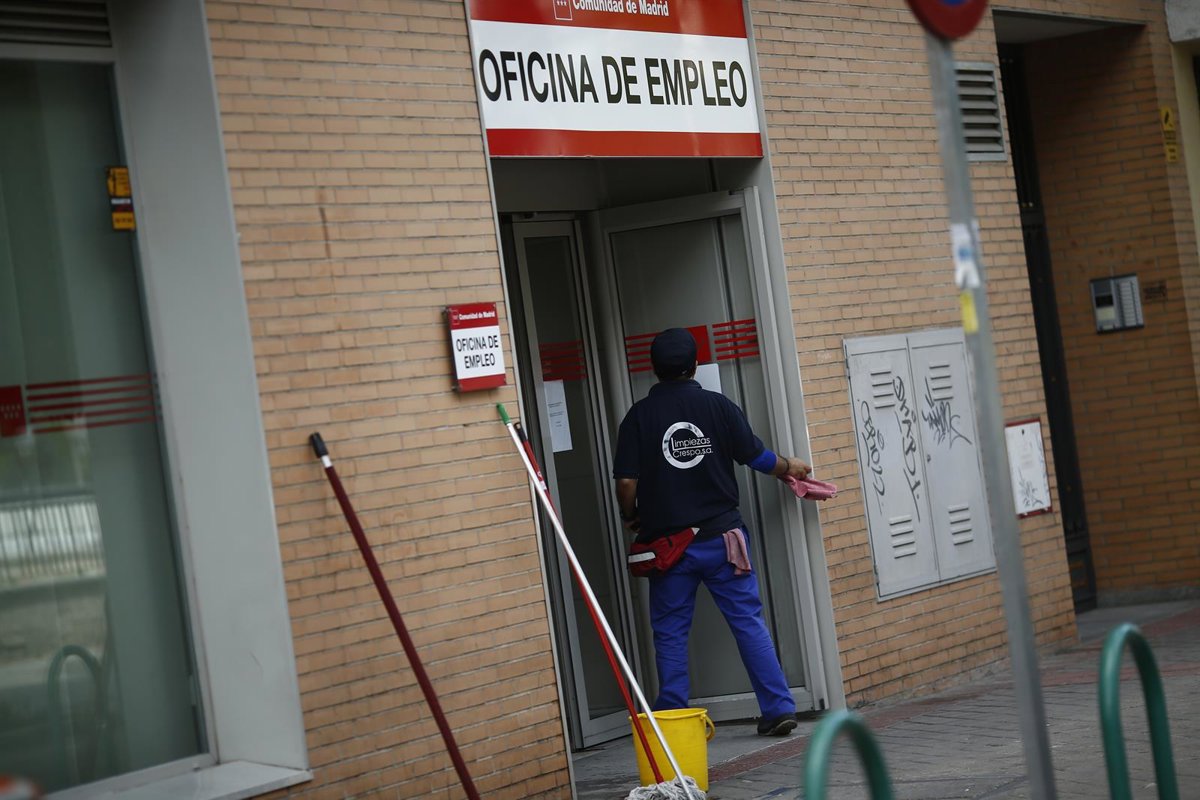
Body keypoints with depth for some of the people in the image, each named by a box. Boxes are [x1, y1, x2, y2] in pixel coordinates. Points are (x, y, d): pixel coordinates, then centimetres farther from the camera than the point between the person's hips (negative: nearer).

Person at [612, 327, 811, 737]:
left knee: (670, 632, 8)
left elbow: (626, 481, -8)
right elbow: (756, 456, 4)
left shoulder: (639, 415, -3)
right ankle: (779, 709, 3)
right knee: (749, 621, 5)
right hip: (721, 535, 1)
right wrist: (789, 468, 24)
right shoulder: (718, 405, -1)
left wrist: (630, 519, 11)